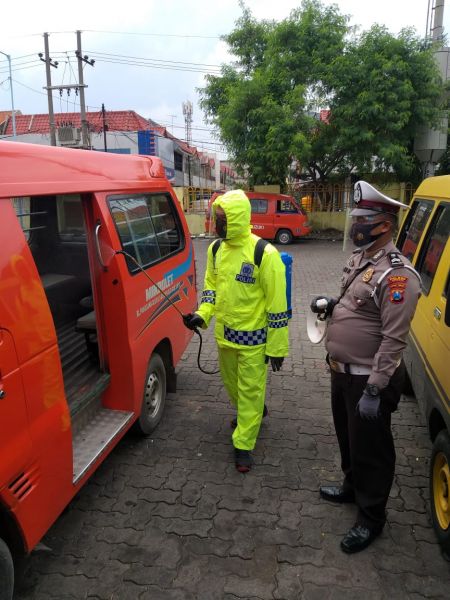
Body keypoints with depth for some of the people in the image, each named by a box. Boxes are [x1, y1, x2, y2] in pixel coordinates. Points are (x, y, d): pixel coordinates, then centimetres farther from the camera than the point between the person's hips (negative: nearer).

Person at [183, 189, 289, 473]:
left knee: (250, 391, 6)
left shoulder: (264, 253, -20)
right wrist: (202, 314, -3)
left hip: (253, 338, -7)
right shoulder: (216, 249, 1)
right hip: (224, 334, 7)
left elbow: (277, 303, -16)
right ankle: (252, 413, 52)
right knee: (233, 384, 24)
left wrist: (277, 347, -13)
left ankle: (243, 445, 22)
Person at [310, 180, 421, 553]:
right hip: (343, 370, 9)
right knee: (348, 437, 26)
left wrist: (374, 389, -25)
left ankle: (371, 518, 28)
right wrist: (332, 304, 3)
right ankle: (352, 487, 48)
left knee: (370, 448, 8)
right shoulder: (360, 258, 7)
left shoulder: (396, 275, -24)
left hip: (368, 378, -9)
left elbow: (394, 339, -25)